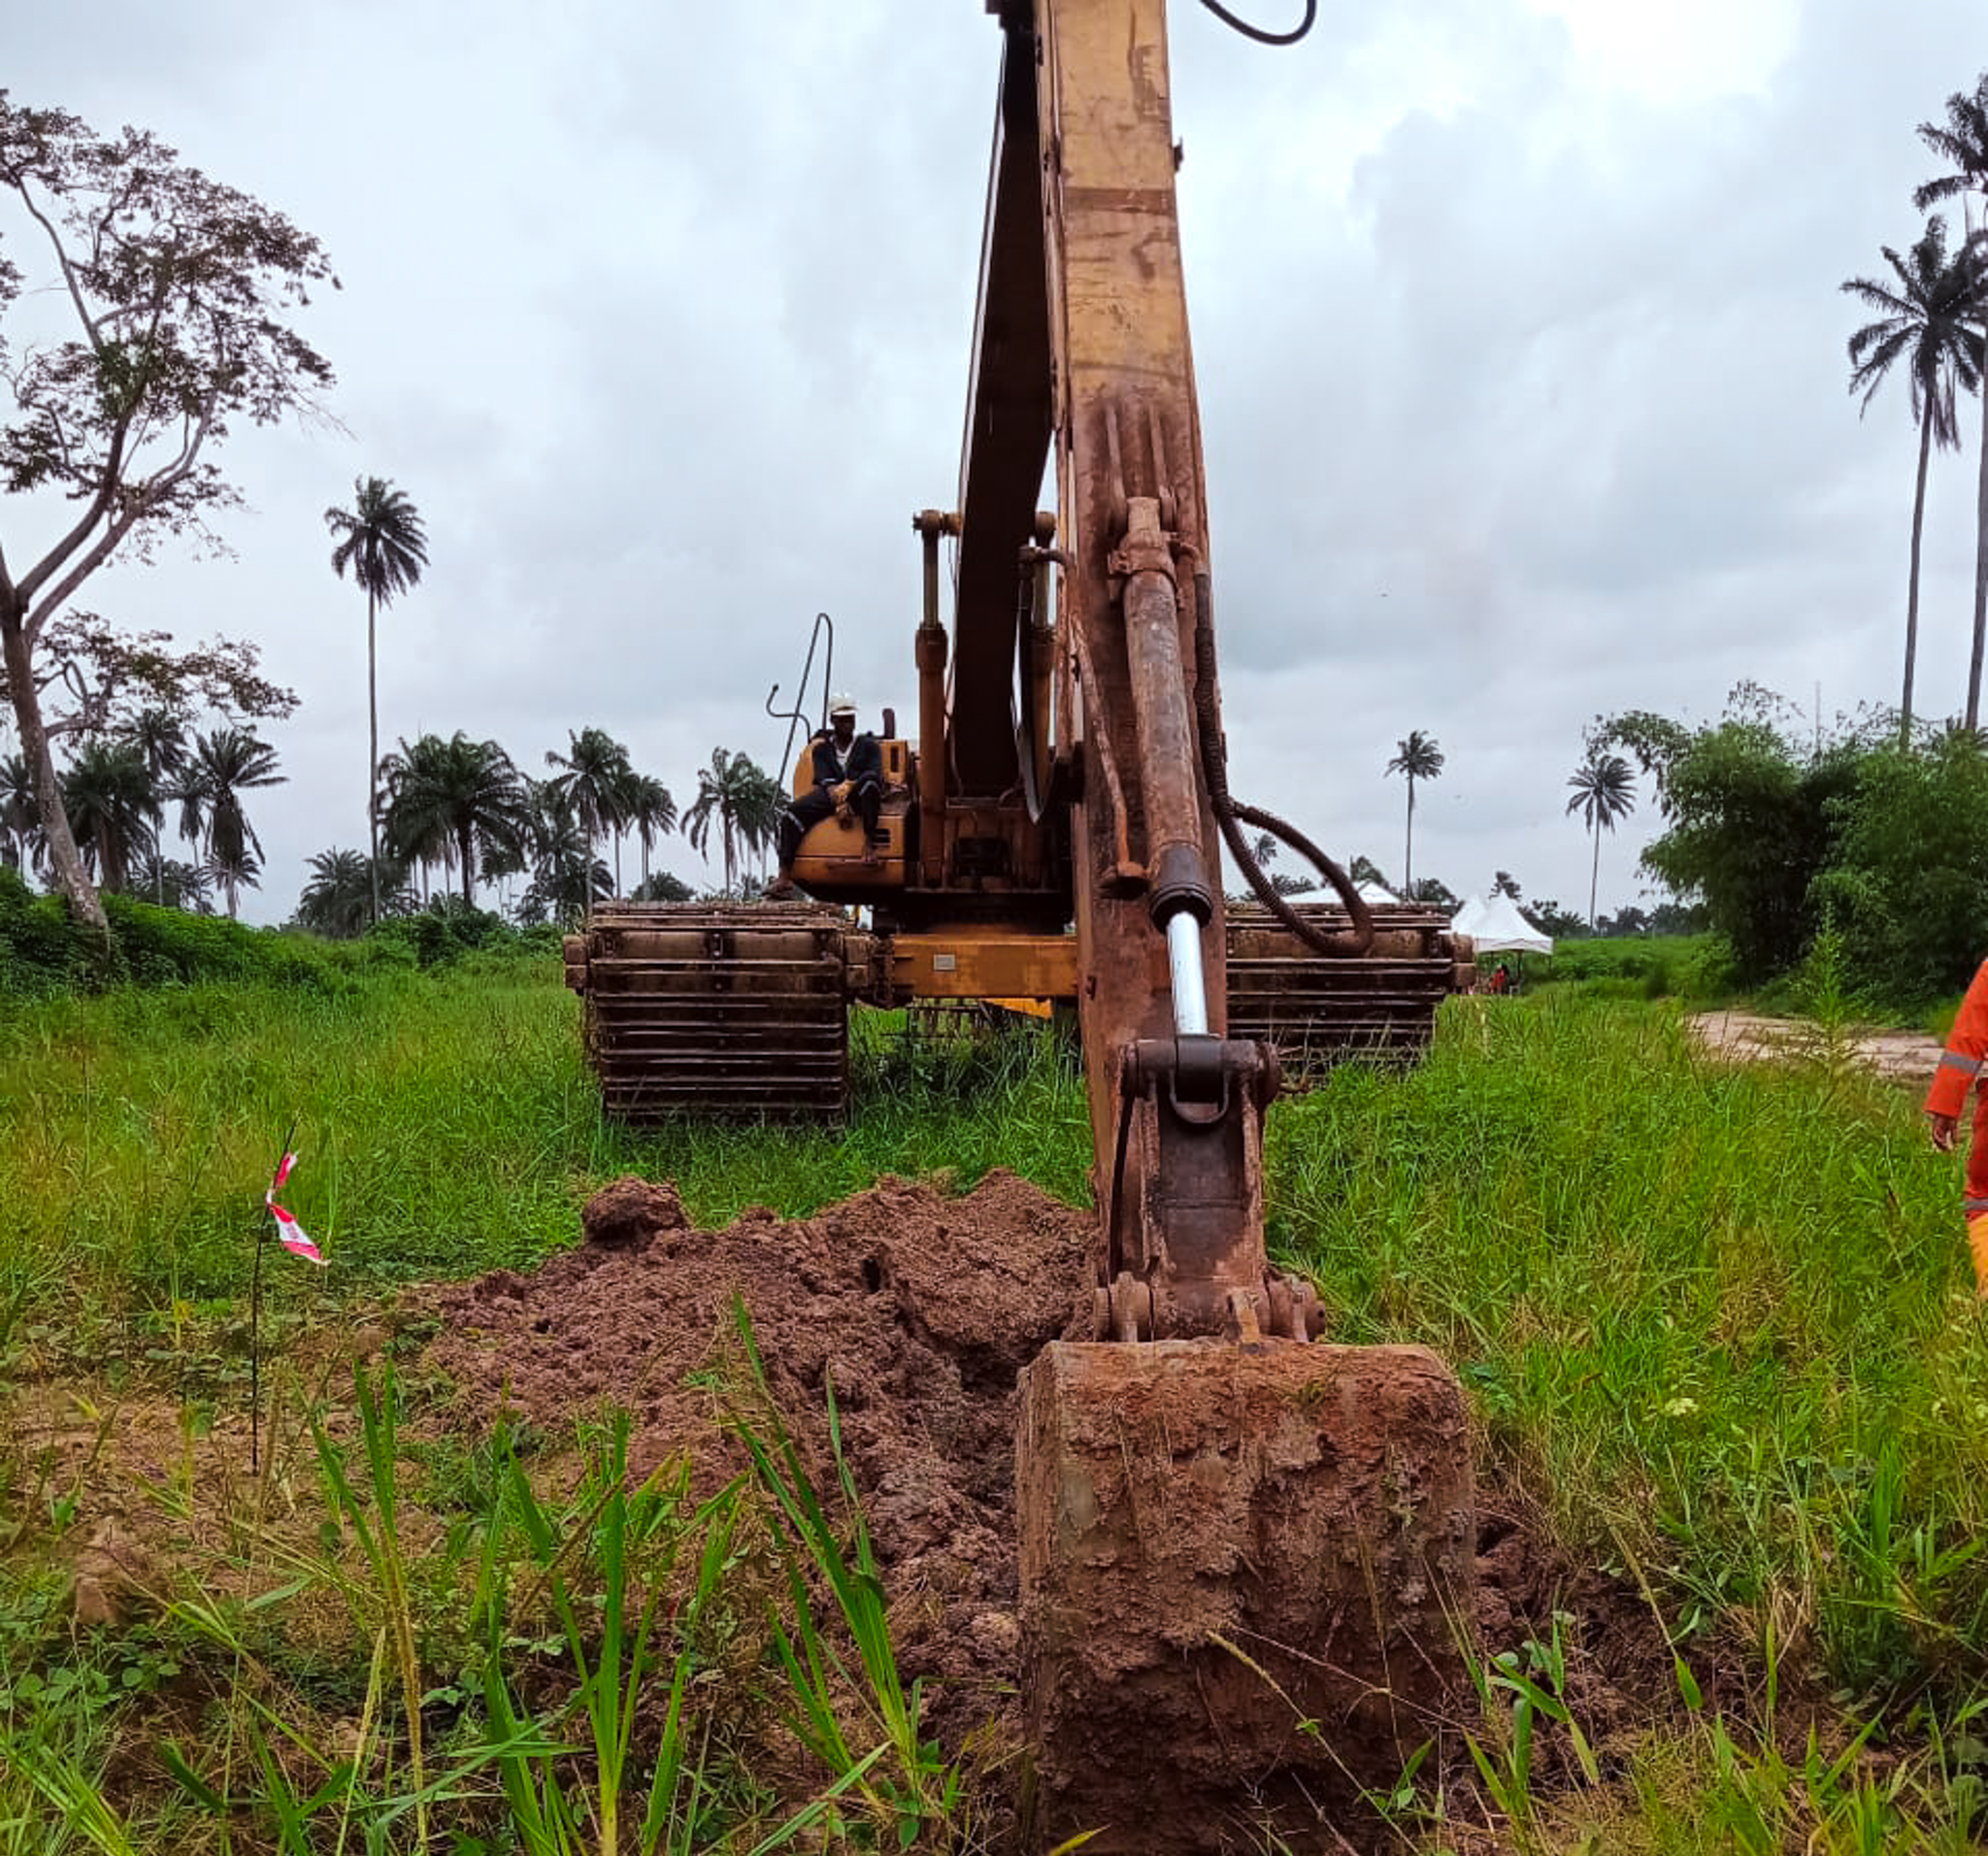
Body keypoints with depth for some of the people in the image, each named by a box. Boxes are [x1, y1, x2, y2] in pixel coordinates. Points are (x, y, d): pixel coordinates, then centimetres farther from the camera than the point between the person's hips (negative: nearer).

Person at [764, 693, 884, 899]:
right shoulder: (822, 748, 21)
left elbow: (876, 774, -2)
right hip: (831, 795, 2)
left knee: (869, 780, -37)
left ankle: (869, 843, -38)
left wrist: (848, 788, -19)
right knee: (792, 814, -23)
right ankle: (785, 878, -32)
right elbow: (825, 780, 4)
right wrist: (839, 803, -18)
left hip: (859, 797, -2)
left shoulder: (868, 745, 16)